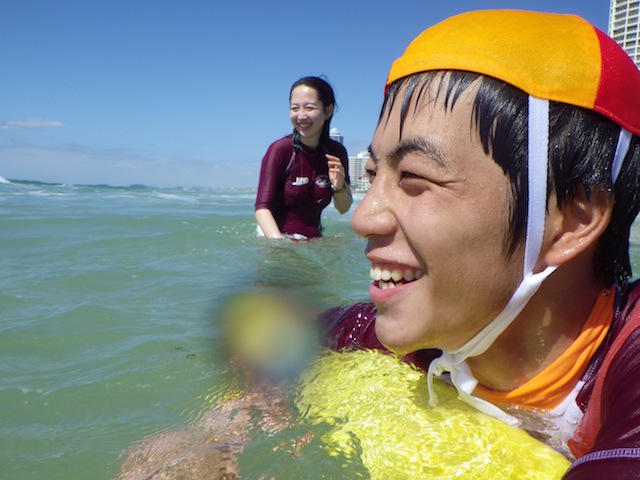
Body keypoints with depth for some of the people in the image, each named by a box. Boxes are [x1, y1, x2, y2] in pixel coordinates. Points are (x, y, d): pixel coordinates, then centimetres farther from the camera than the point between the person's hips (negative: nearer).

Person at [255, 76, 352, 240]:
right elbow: (262, 206, -18)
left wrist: (339, 187, -10)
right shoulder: (280, 149, -12)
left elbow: (343, 209, 10)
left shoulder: (337, 152, 0)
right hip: (275, 235, -4)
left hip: (313, 240, 5)